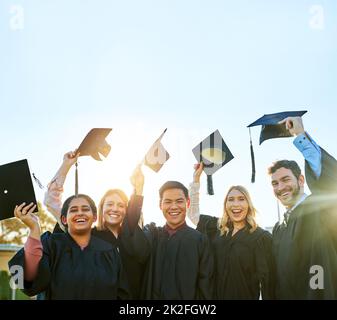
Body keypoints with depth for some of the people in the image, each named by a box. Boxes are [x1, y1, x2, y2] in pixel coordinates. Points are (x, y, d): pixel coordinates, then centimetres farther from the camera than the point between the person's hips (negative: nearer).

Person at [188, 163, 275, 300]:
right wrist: (196, 177, 8)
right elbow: (193, 212, 13)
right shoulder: (216, 227, 2)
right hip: (215, 295, 4)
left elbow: (267, 279, -10)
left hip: (246, 296, -4)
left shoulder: (262, 237, -11)